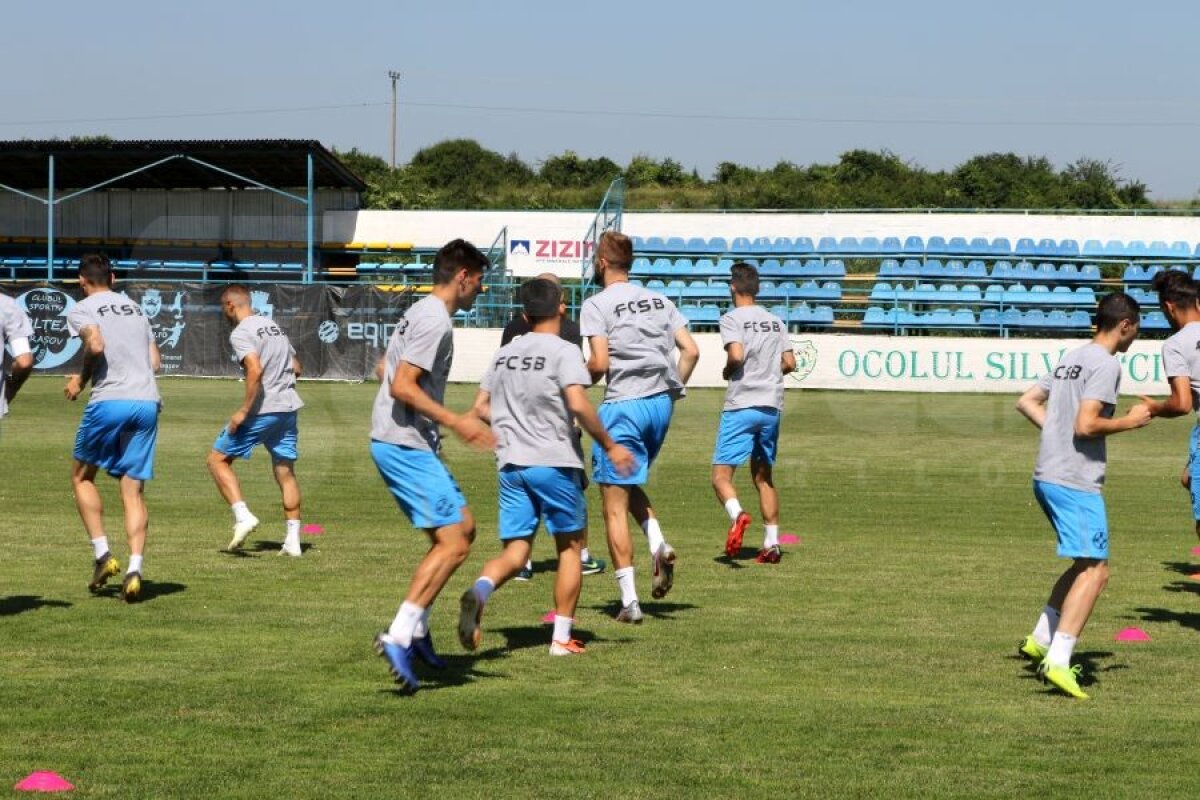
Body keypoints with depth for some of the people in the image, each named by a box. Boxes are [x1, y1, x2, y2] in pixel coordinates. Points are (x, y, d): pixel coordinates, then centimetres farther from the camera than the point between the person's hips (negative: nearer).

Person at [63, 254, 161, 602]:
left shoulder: (81, 309, 3)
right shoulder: (136, 308, 20)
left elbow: (96, 345, -16)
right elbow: (154, 362, 16)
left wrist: (81, 380, 0)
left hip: (109, 402, -4)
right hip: (147, 402, 4)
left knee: (82, 477, 17)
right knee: (133, 490, 6)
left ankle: (103, 555, 7)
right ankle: (134, 569, -8)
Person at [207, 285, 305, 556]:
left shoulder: (241, 333, -9)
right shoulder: (274, 326, 16)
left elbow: (255, 370, -23)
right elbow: (296, 368, 19)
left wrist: (243, 411, -20)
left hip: (261, 410, -7)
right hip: (289, 408, 7)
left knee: (217, 459, 6)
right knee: (286, 472, 12)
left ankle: (243, 515, -10)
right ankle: (293, 540, 10)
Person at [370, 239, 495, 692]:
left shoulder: (418, 314, 17)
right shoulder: (436, 322, -15)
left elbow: (386, 368, 28)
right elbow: (402, 386, -22)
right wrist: (457, 422, -23)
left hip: (395, 441, 11)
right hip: (406, 446, -11)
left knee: (464, 527, 15)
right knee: (452, 543, -13)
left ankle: (416, 628, 15)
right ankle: (399, 637, -16)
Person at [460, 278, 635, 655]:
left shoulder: (504, 354, 12)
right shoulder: (564, 352, -7)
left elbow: (481, 408, 16)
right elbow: (578, 404, -20)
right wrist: (610, 447, -12)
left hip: (511, 464, 5)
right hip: (555, 462, -5)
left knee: (514, 552, 6)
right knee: (570, 546, 12)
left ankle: (479, 591, -27)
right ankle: (562, 638, 10)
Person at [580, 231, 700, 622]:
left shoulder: (597, 305, -6)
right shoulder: (658, 300, 11)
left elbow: (600, 364, -15)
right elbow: (691, 351, 6)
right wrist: (672, 391, 16)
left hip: (623, 406, -6)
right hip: (661, 403, 6)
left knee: (615, 505, 1)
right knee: (631, 485, 26)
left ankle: (629, 600, -2)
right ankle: (658, 544, -1)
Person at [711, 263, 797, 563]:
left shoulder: (732, 319, -5)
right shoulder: (775, 321, 12)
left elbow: (736, 355, -19)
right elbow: (789, 363, 8)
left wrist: (727, 372, 0)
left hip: (741, 406, -6)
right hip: (772, 406, 6)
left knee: (721, 474, -5)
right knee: (763, 475, 16)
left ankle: (737, 514, -34)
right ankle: (771, 543, 11)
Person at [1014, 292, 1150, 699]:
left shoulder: (1070, 359, 17)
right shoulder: (1106, 365, -11)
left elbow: (1026, 402, 21)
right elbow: (1086, 425, -19)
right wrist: (1131, 421, -6)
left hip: (1046, 477, 10)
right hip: (1075, 482, -10)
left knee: (1086, 564, 22)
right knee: (1095, 570, -12)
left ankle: (1040, 641, 24)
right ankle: (1057, 661, -21)